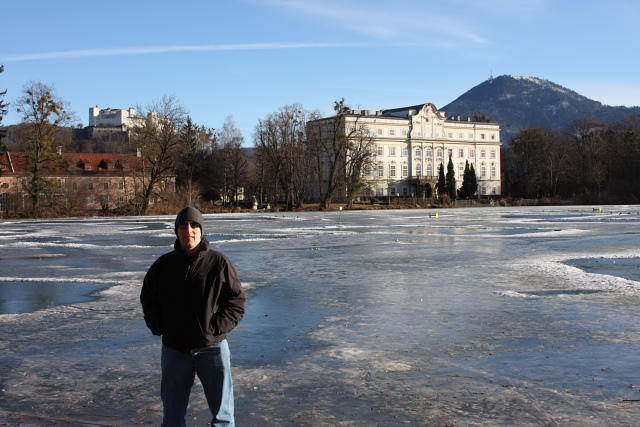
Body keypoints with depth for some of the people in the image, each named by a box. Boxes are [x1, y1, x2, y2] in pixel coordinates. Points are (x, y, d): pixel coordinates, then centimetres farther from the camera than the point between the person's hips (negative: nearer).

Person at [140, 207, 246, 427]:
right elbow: (147, 298, 15)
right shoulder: (163, 264, 3)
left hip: (211, 348, -2)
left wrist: (216, 328, -12)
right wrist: (159, 326, 1)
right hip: (174, 349, 2)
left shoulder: (219, 263, -5)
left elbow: (237, 301, -2)